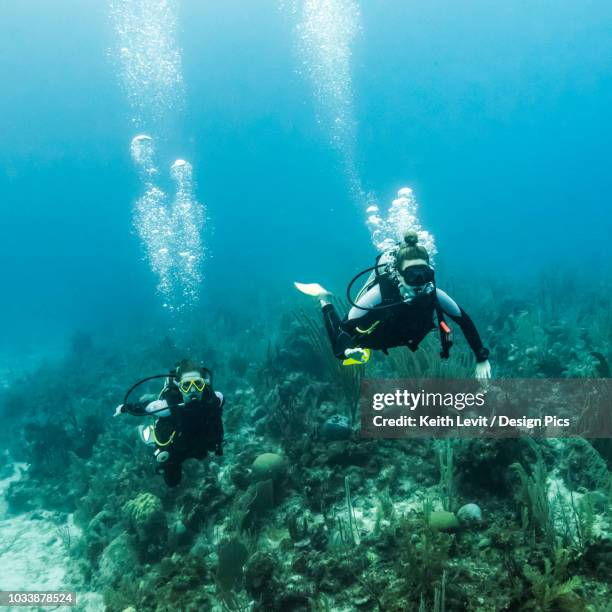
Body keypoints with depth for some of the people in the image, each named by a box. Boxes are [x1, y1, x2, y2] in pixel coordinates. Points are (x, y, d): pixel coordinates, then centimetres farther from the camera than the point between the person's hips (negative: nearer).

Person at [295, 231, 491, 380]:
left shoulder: (434, 295, -35)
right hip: (373, 334, -3)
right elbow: (346, 327, -37)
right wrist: (348, 350, -55)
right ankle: (324, 300, 35)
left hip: (405, 337, 4)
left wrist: (482, 359, -21)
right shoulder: (380, 292, -43)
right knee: (342, 351, 23)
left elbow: (464, 320, -20)